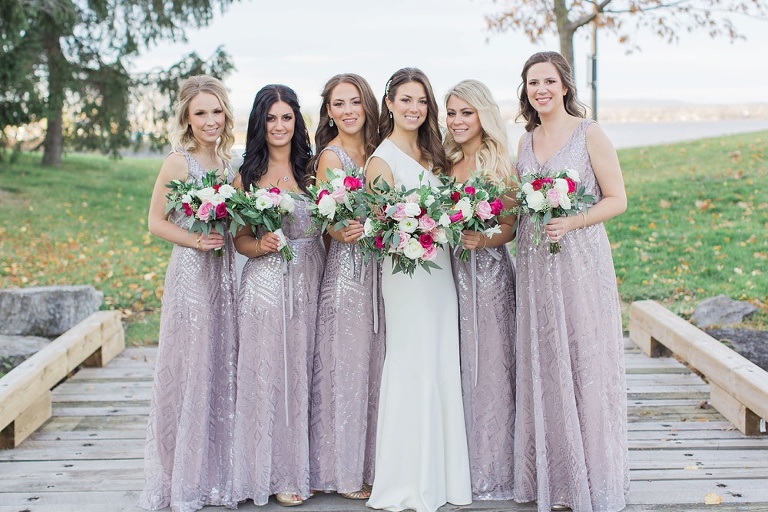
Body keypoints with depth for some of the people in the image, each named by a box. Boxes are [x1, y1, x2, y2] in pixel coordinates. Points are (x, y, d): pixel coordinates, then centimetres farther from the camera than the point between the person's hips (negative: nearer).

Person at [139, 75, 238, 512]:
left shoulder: (228, 162, 11)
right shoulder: (178, 163, -8)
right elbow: (157, 222, -6)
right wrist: (195, 240, -19)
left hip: (224, 273, 6)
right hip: (190, 274, -6)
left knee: (221, 368, 10)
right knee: (189, 369, 0)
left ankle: (214, 472, 23)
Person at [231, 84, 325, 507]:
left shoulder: (311, 169, 8)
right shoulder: (248, 175, 5)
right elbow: (239, 238, 6)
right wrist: (260, 245, -14)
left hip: (308, 283, 1)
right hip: (264, 285, -1)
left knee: (302, 372, 5)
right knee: (265, 373, -1)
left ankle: (299, 468, 18)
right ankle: (271, 472, 11)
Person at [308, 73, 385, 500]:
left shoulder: (374, 152, 13)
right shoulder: (331, 156, -6)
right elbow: (327, 221, -12)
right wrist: (345, 232, -31)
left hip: (377, 268, 7)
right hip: (347, 269, -7)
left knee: (373, 365, 10)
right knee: (345, 367, -1)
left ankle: (369, 462, 21)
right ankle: (343, 470, 10)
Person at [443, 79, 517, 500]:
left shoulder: (499, 164, -3)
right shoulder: (446, 162, 12)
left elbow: (510, 228, -7)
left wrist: (484, 240, -25)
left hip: (490, 271, -5)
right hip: (451, 271, 5)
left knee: (488, 364, -1)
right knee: (458, 366, 7)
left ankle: (492, 470, 9)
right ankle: (461, 464, 17)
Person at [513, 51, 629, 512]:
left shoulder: (590, 134, -3)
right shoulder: (526, 141, 14)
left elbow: (617, 200, -7)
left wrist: (570, 223, -20)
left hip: (581, 261, -5)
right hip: (535, 266, 5)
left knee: (585, 363, -1)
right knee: (543, 367, 7)